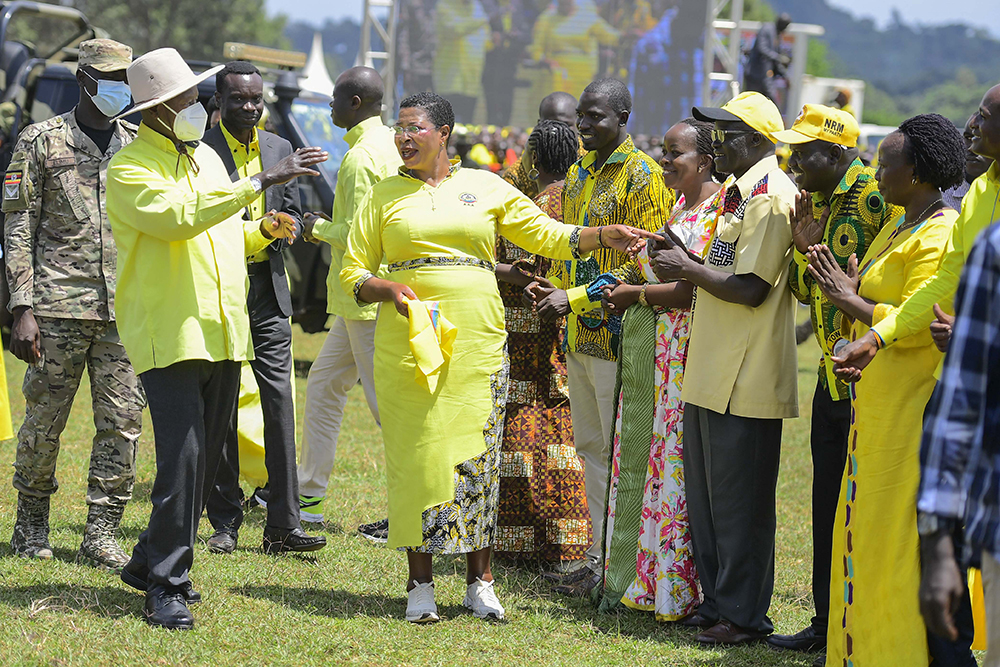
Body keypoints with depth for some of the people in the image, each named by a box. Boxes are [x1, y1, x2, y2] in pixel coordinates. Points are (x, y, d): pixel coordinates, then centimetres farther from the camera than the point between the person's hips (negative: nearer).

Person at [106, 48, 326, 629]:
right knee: (183, 456, -15)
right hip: (169, 335, -8)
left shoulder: (207, 157, 18)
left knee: (206, 458, 10)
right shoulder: (130, 170, -7)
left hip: (224, 334, 8)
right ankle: (166, 586, -8)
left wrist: (266, 230, 7)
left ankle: (153, 564, 23)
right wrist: (263, 181, -26)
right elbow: (180, 216, -24)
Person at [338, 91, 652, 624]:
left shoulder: (486, 188, 12)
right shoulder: (383, 195, 10)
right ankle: (420, 585, 5)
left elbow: (547, 236, 14)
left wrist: (602, 236, -1)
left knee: (478, 456, 0)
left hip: (477, 340, 0)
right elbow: (353, 274, 10)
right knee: (417, 454, -3)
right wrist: (389, 288, -10)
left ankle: (479, 581, 9)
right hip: (408, 339, 0)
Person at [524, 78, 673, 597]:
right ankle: (598, 558, 20)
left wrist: (576, 298, -19)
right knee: (591, 447, 13)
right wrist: (551, 286, 5)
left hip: (617, 335, -8)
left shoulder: (642, 176, -11)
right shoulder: (579, 171, 14)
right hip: (579, 337, 8)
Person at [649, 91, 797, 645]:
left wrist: (688, 269, -12)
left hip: (745, 380, -10)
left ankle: (743, 615, 6)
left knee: (737, 499, -3)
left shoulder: (770, 197, -16)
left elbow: (751, 289, -21)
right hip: (711, 370, 10)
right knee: (706, 493, 15)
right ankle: (717, 603, 25)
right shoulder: (740, 192, 17)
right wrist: (682, 267, 6)